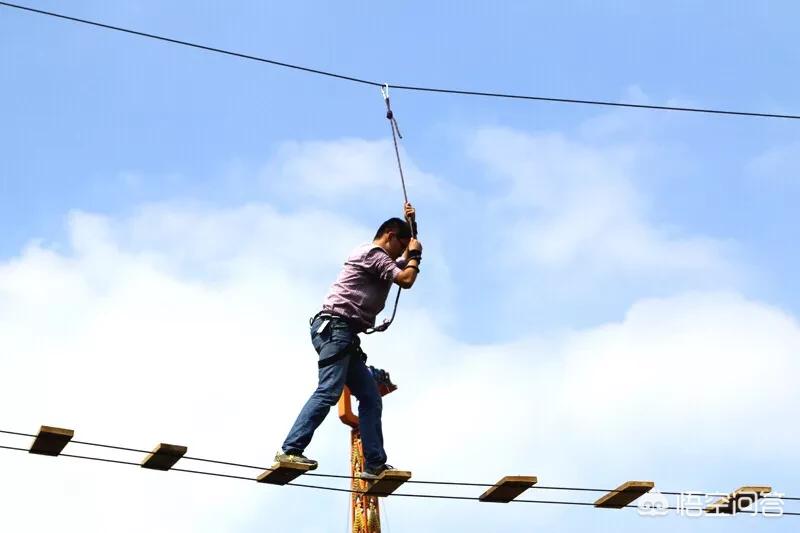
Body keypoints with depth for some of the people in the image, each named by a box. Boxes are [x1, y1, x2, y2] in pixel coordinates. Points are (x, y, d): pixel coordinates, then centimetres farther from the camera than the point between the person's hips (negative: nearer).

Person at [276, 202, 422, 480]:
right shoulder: (371, 253, -2)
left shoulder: (380, 260, 29)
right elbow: (406, 280, -9)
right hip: (335, 328, -10)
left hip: (346, 336, 10)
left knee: (371, 398, 4)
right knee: (329, 391, -23)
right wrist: (415, 253, 9)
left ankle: (374, 464, 0)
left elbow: (406, 264, 47)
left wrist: (411, 224, 37)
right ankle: (291, 450, -32)